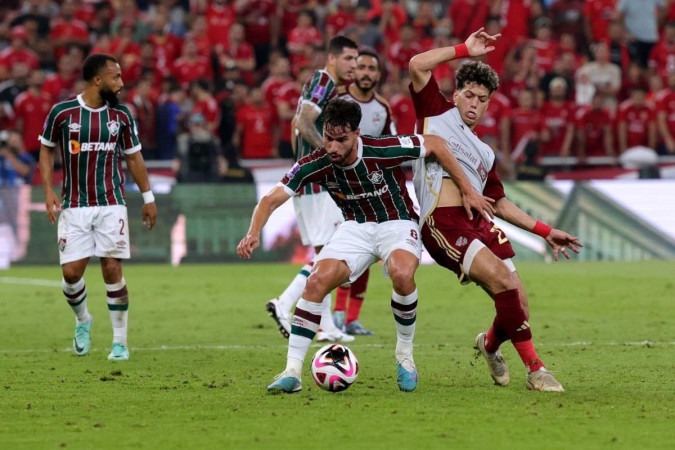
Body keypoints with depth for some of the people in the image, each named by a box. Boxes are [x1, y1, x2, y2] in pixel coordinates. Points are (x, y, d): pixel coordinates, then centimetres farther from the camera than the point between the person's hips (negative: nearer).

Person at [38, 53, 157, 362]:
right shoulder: (62, 113, -4)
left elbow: (134, 157, 13)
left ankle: (120, 341, 4)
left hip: (111, 205, 1)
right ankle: (82, 321, 25)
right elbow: (46, 150, 8)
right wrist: (48, 191, -2)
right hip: (74, 206, -1)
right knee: (71, 272, -6)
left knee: (112, 270, -6)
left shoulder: (121, 115, 2)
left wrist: (148, 197, 12)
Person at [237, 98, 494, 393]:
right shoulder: (315, 165, -18)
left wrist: (467, 191, -6)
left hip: (397, 224, -3)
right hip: (355, 228, 3)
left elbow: (434, 144, -11)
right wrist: (254, 233, -35)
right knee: (316, 282, -22)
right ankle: (292, 373, -16)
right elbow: (271, 200, -15)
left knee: (402, 275, -35)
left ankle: (405, 355, -10)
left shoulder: (384, 150, -25)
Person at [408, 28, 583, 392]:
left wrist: (545, 232, 24)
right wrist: (465, 50, 7)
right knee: (501, 278, -24)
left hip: (478, 224, 6)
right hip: (443, 224, -6)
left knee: (516, 305, -3)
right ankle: (534, 369, -17)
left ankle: (489, 343, 34)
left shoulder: (483, 153, 28)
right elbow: (418, 65, 2)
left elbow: (500, 203, 30)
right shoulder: (438, 114, 14)